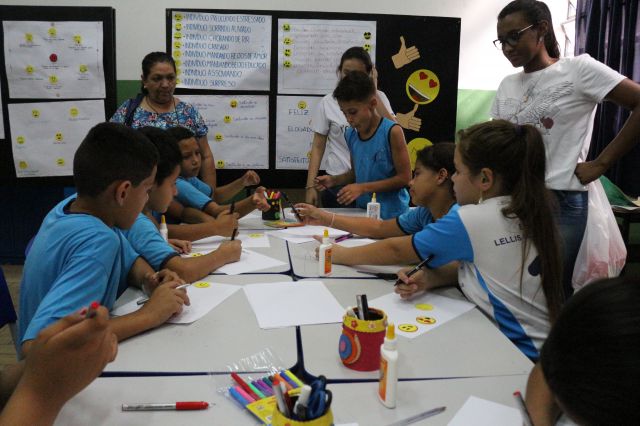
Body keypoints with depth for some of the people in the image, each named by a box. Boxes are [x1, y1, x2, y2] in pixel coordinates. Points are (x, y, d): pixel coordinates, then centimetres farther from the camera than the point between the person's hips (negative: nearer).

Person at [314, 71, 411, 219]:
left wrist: (363, 188, -17)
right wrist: (334, 180, -2)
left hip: (390, 214, -5)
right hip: (362, 212, 5)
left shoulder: (392, 132, -14)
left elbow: (404, 178, -13)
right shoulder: (351, 134, 3)